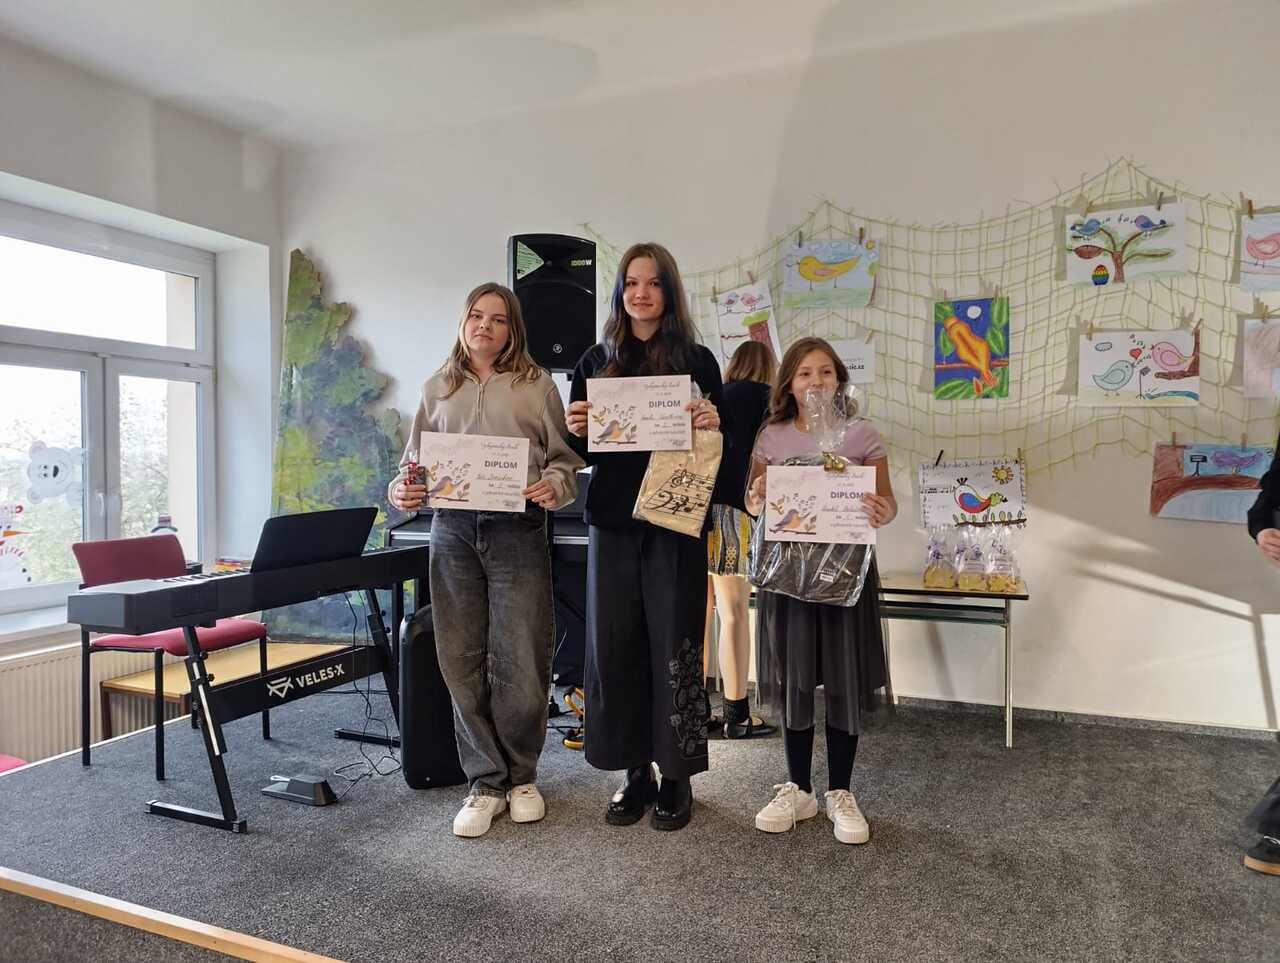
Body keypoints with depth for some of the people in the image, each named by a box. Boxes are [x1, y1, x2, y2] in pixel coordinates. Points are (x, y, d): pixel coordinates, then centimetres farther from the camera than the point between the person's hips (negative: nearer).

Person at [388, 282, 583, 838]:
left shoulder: (536, 385, 8)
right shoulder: (437, 390, 16)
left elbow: (564, 458, 5)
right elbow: (415, 460, 17)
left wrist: (553, 487, -16)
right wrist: (402, 491, -4)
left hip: (518, 531, -2)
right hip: (452, 531, 3)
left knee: (520, 664, -1)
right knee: (462, 663, 4)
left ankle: (521, 776, 22)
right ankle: (486, 782, 19)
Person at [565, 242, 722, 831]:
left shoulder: (696, 360, 4)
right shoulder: (595, 361, 10)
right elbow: (583, 453, 13)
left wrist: (711, 423, -15)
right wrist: (576, 431, -8)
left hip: (676, 523, -2)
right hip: (612, 522, 3)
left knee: (674, 646, 2)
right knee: (613, 646, 5)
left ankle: (677, 776, 19)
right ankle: (635, 771, 22)